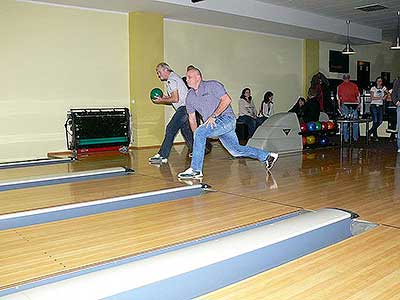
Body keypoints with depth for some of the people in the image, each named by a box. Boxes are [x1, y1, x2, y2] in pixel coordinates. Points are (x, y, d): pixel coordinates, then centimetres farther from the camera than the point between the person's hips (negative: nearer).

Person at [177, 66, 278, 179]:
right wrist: (197, 140, 13)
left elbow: (226, 100, -17)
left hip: (226, 118, -8)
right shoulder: (190, 96, 14)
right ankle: (267, 156, 23)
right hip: (214, 124, 8)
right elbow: (192, 118, 18)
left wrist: (213, 116, -22)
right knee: (236, 150, 9)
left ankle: (195, 170, -23)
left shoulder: (211, 85, -7)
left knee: (200, 132, -26)